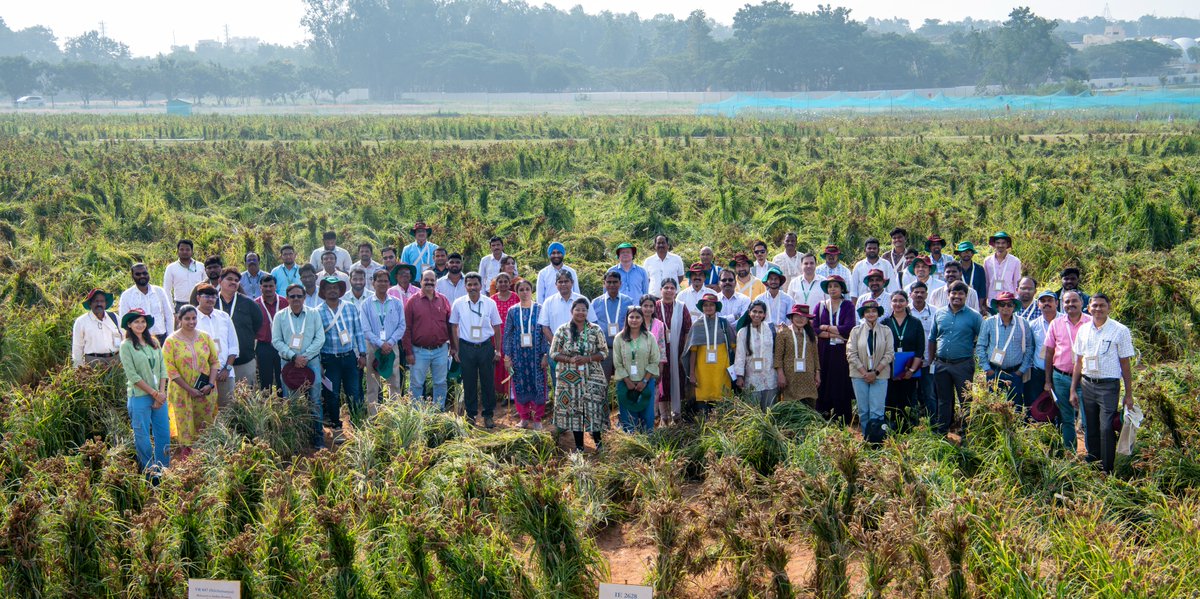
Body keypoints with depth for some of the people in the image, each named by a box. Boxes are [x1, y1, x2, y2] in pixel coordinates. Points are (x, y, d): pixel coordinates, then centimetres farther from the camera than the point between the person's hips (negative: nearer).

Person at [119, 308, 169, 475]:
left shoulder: (154, 343, 11)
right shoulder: (126, 346, -5)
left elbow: (162, 369, 9)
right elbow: (133, 375, -10)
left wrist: (162, 393, -4)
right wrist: (154, 393, -11)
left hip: (159, 396, 5)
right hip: (139, 397, -5)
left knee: (164, 433, 6)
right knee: (142, 436, 1)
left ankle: (164, 470, 16)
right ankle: (149, 471, 11)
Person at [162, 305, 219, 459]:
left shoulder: (205, 337, 5)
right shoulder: (171, 341, -5)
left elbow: (215, 361, 6)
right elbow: (171, 371, -9)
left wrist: (210, 384, -8)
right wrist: (190, 390, -14)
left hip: (206, 391, 3)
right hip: (182, 393, -3)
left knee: (205, 426, 7)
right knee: (186, 427, 1)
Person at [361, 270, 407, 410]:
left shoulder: (397, 303, 7)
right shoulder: (366, 304, 1)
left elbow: (402, 326, 3)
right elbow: (365, 330, -4)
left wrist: (390, 342, -10)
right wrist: (381, 344, -13)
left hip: (392, 347, 2)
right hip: (373, 347, -1)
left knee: (395, 384, 3)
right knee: (372, 385, 1)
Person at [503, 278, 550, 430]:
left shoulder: (539, 309, 0)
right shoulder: (512, 311, 5)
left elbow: (546, 333, 0)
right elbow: (507, 334, 7)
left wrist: (545, 355, -6)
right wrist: (507, 356, 2)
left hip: (536, 354, -2)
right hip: (518, 354, 2)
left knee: (538, 384, -1)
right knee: (520, 385, 4)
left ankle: (537, 419, 9)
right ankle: (524, 417, 16)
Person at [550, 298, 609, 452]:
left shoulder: (595, 330, 2)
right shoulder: (562, 330, 1)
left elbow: (604, 352, 2)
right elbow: (553, 353, 0)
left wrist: (588, 358, -14)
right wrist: (570, 359, -16)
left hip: (592, 378, 0)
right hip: (569, 379, 0)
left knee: (593, 408, -3)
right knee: (573, 410, 4)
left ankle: (597, 440, 19)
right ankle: (579, 446, 14)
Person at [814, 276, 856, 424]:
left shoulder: (848, 306, 4)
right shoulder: (820, 307, 11)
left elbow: (848, 328, -10)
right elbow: (814, 329, -1)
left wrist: (826, 327, -6)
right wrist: (834, 334, -12)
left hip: (842, 352, -2)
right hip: (824, 352, 2)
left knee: (842, 387, -3)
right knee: (823, 386, 0)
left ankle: (844, 422, 1)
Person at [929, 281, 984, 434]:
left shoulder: (974, 316, -3)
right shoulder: (939, 313, 7)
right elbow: (932, 338, 14)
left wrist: (977, 358, -5)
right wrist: (932, 359, 9)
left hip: (963, 364, -4)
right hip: (941, 364, 4)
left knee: (966, 399, 0)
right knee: (944, 400, 13)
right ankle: (941, 432, 21)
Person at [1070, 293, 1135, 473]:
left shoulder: (1120, 331, -5)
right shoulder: (1083, 330, 8)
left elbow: (1125, 364, -3)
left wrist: (1129, 394, -2)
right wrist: (1073, 389, 13)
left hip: (1109, 385, -4)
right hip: (1087, 384, 4)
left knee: (1106, 429, -8)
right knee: (1090, 429, 12)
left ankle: (1107, 471, 1)